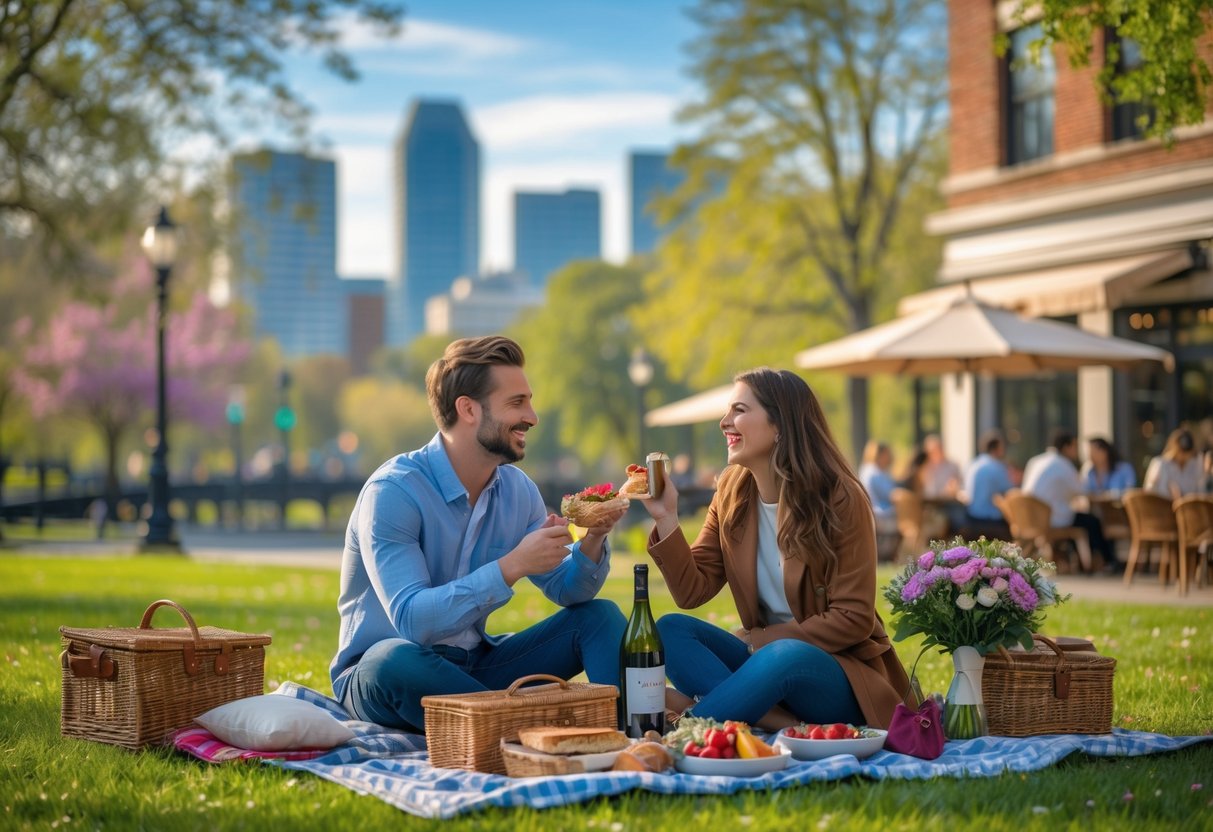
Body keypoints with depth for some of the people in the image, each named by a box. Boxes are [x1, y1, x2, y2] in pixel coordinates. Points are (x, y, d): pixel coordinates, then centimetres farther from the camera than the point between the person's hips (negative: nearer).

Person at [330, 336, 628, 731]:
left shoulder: (517, 490, 2)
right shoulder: (392, 491, -20)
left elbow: (567, 591, 6)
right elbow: (411, 621, -31)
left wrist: (593, 540, -15)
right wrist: (511, 567, -36)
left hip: (474, 666, 7)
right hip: (378, 674, -7)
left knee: (599, 617, -4)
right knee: (397, 657, -41)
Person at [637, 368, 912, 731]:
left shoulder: (840, 499, -12)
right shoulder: (732, 492, 4)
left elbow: (854, 619, -13)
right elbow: (692, 592, 0)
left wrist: (763, 639, -15)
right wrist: (666, 518, -13)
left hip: (840, 670, -6)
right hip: (766, 656, 6)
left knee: (785, 656, -38)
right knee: (670, 630, -18)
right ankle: (785, 724, -32)